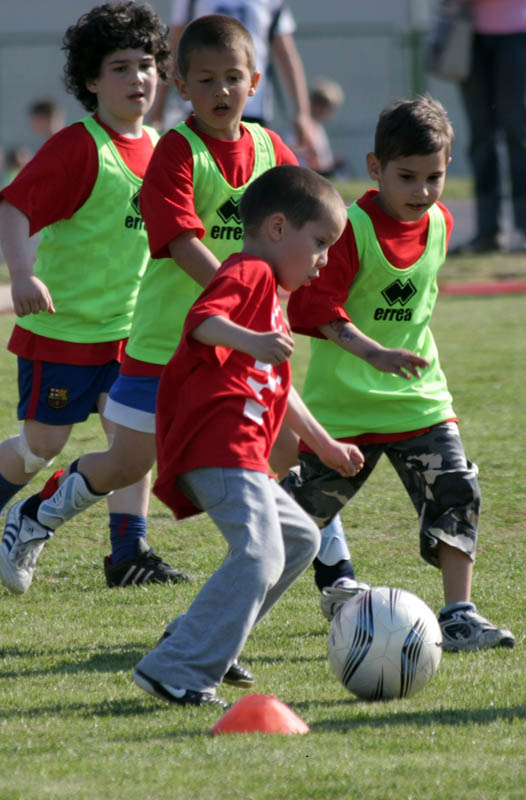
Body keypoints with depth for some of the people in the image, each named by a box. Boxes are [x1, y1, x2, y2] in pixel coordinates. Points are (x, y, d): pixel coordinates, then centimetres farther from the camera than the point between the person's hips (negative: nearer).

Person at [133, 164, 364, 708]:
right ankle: (177, 673, -28)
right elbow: (201, 319, -24)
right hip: (221, 443, -11)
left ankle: (195, 640, 19)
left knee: (299, 539, 21)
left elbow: (279, 391, 41)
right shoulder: (250, 274, -3)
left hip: (241, 453, 11)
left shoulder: (270, 292, 32)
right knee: (259, 554, -23)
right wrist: (252, 341, -41)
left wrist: (326, 446, 46)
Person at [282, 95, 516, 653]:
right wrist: (375, 353, -35)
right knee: (303, 510, 6)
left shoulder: (439, 224, 3)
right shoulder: (350, 229, -18)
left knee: (455, 492, -9)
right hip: (343, 399, -5)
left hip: (418, 396, 5)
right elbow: (318, 310, -25)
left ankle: (458, 616, -5)